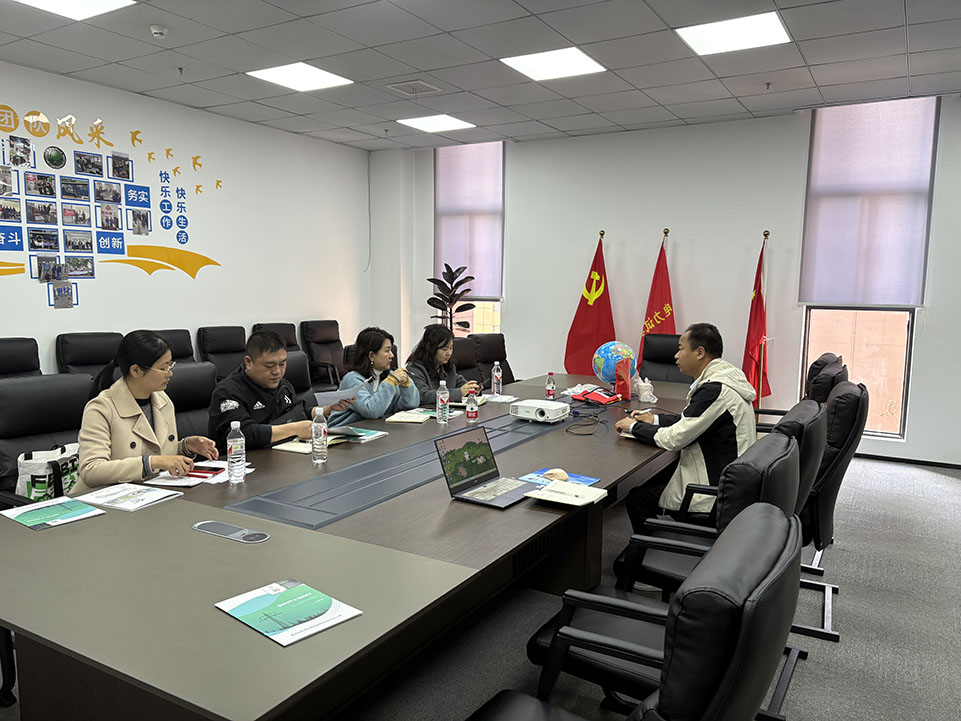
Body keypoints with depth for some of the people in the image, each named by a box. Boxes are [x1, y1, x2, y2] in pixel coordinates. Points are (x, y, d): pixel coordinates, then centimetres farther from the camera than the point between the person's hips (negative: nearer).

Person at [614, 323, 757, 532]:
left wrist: (634, 427, -7)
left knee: (637, 498, -4)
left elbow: (674, 439, -22)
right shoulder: (725, 376, 5)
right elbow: (691, 421, 18)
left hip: (718, 492, -10)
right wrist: (655, 419, 10)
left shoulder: (715, 390, -25)